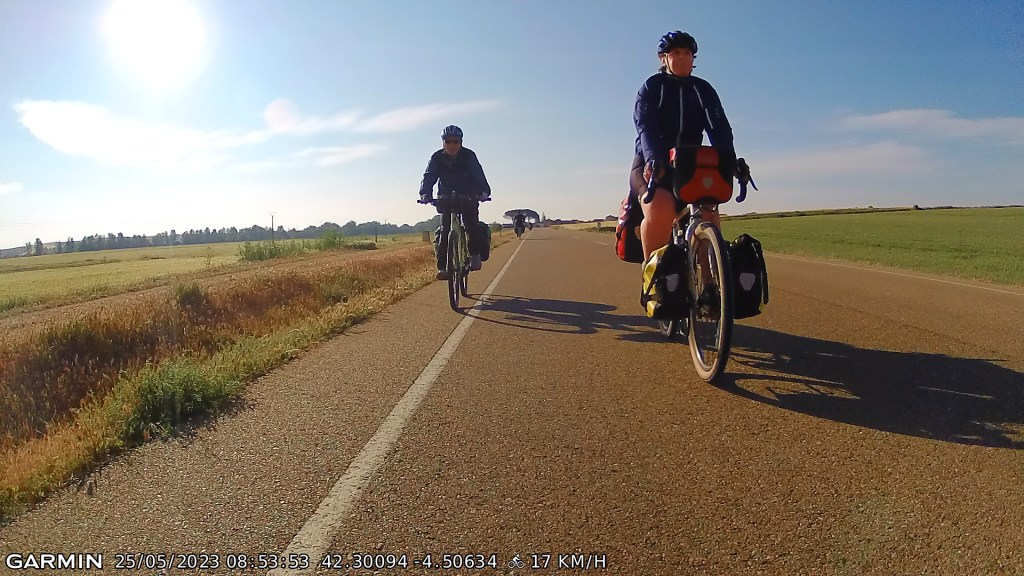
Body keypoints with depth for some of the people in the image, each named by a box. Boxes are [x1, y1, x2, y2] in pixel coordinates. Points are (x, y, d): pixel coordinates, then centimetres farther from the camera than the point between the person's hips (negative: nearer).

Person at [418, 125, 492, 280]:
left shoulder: (469, 156, -13)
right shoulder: (437, 158, -9)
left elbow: (478, 176, -23)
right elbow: (428, 177, -18)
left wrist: (484, 192, -42)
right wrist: (425, 194, -37)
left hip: (468, 198, -1)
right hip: (446, 199, 1)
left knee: (472, 225, -20)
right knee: (444, 231, -9)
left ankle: (475, 255, -1)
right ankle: (442, 266, -9)